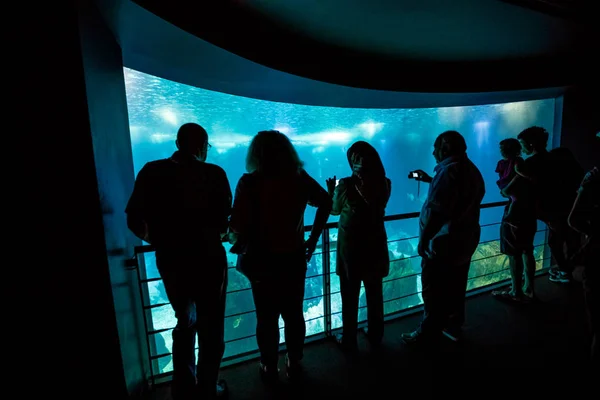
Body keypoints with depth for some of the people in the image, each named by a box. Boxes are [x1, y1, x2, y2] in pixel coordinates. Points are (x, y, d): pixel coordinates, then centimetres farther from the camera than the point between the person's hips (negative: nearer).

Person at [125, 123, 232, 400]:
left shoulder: (151, 172, -3)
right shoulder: (212, 173, -14)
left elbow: (134, 222, -2)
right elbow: (223, 223, -16)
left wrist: (161, 243, 15)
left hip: (170, 261, 4)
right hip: (206, 260, -4)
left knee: (184, 323, 25)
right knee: (210, 328, 15)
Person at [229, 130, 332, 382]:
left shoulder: (249, 182, -14)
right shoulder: (299, 178, -3)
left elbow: (239, 227, -20)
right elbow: (325, 202, 3)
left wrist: (236, 242, 2)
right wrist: (313, 239, 7)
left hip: (263, 260, -2)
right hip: (294, 257, 3)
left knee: (267, 317, 14)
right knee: (294, 314, 17)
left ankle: (269, 369, 29)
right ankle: (294, 364, 32)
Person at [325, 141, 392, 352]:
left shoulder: (346, 184, -17)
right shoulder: (384, 183, -7)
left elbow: (334, 210, -2)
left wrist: (331, 190, 16)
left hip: (351, 246, -3)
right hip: (376, 244, 4)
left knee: (350, 296, 12)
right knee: (375, 294, 19)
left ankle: (349, 340, 26)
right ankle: (375, 335, 36)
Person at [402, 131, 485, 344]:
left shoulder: (449, 170, -19)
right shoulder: (470, 169, 12)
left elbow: (435, 210, -25)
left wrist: (423, 239, -19)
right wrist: (430, 180, 23)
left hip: (444, 242, -9)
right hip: (465, 240, 9)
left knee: (435, 291, 2)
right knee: (455, 287, 18)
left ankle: (429, 333, 14)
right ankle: (453, 326, 31)